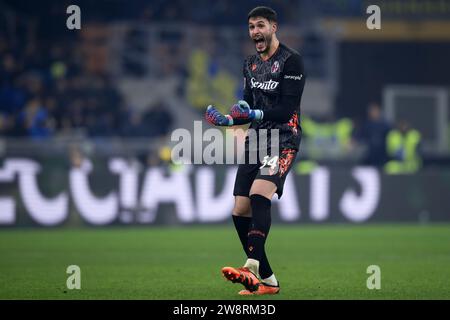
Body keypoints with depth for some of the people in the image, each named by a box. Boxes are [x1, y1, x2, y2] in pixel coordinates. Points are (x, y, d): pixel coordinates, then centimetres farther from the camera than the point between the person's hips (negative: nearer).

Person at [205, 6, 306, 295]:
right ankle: (267, 280, 6)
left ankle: (253, 268, -41)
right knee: (240, 212, -1)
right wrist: (227, 119, 2)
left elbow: (287, 109, -15)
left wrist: (255, 114, -27)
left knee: (259, 194, -30)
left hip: (283, 140, -8)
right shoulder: (251, 64, 17)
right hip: (256, 140, 8)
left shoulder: (291, 60, -6)